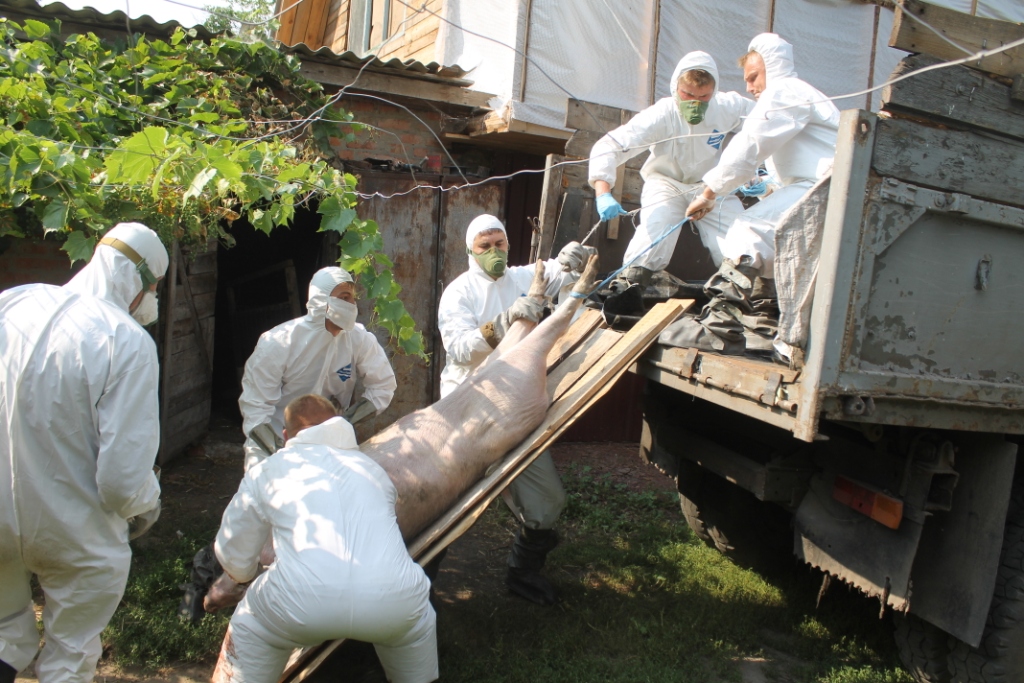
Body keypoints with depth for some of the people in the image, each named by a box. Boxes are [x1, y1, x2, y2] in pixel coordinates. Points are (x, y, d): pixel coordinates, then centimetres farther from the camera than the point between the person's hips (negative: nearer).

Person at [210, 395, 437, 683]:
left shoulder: (266, 471, 22)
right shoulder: (372, 468, 29)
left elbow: (236, 564, 28)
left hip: (302, 604, -1)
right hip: (392, 602, 2)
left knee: (249, 627, 31)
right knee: (418, 622, 36)